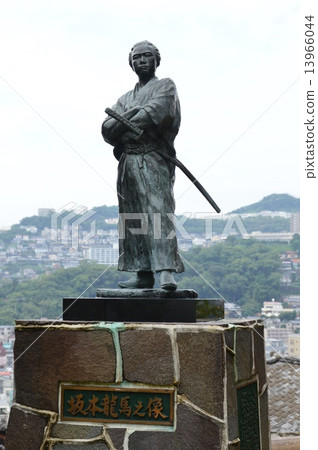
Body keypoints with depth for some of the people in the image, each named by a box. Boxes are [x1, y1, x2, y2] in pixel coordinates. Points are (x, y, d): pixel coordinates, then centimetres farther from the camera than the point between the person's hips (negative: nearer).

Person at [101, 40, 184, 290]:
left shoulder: (166, 86, 11)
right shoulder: (126, 98, 26)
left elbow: (156, 111, -10)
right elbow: (107, 128, 10)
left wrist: (123, 127, -4)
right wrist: (136, 113, -7)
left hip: (154, 159, -6)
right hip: (127, 161, 6)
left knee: (158, 212, -17)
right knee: (132, 217, 1)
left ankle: (167, 271, -26)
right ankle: (143, 273, 4)